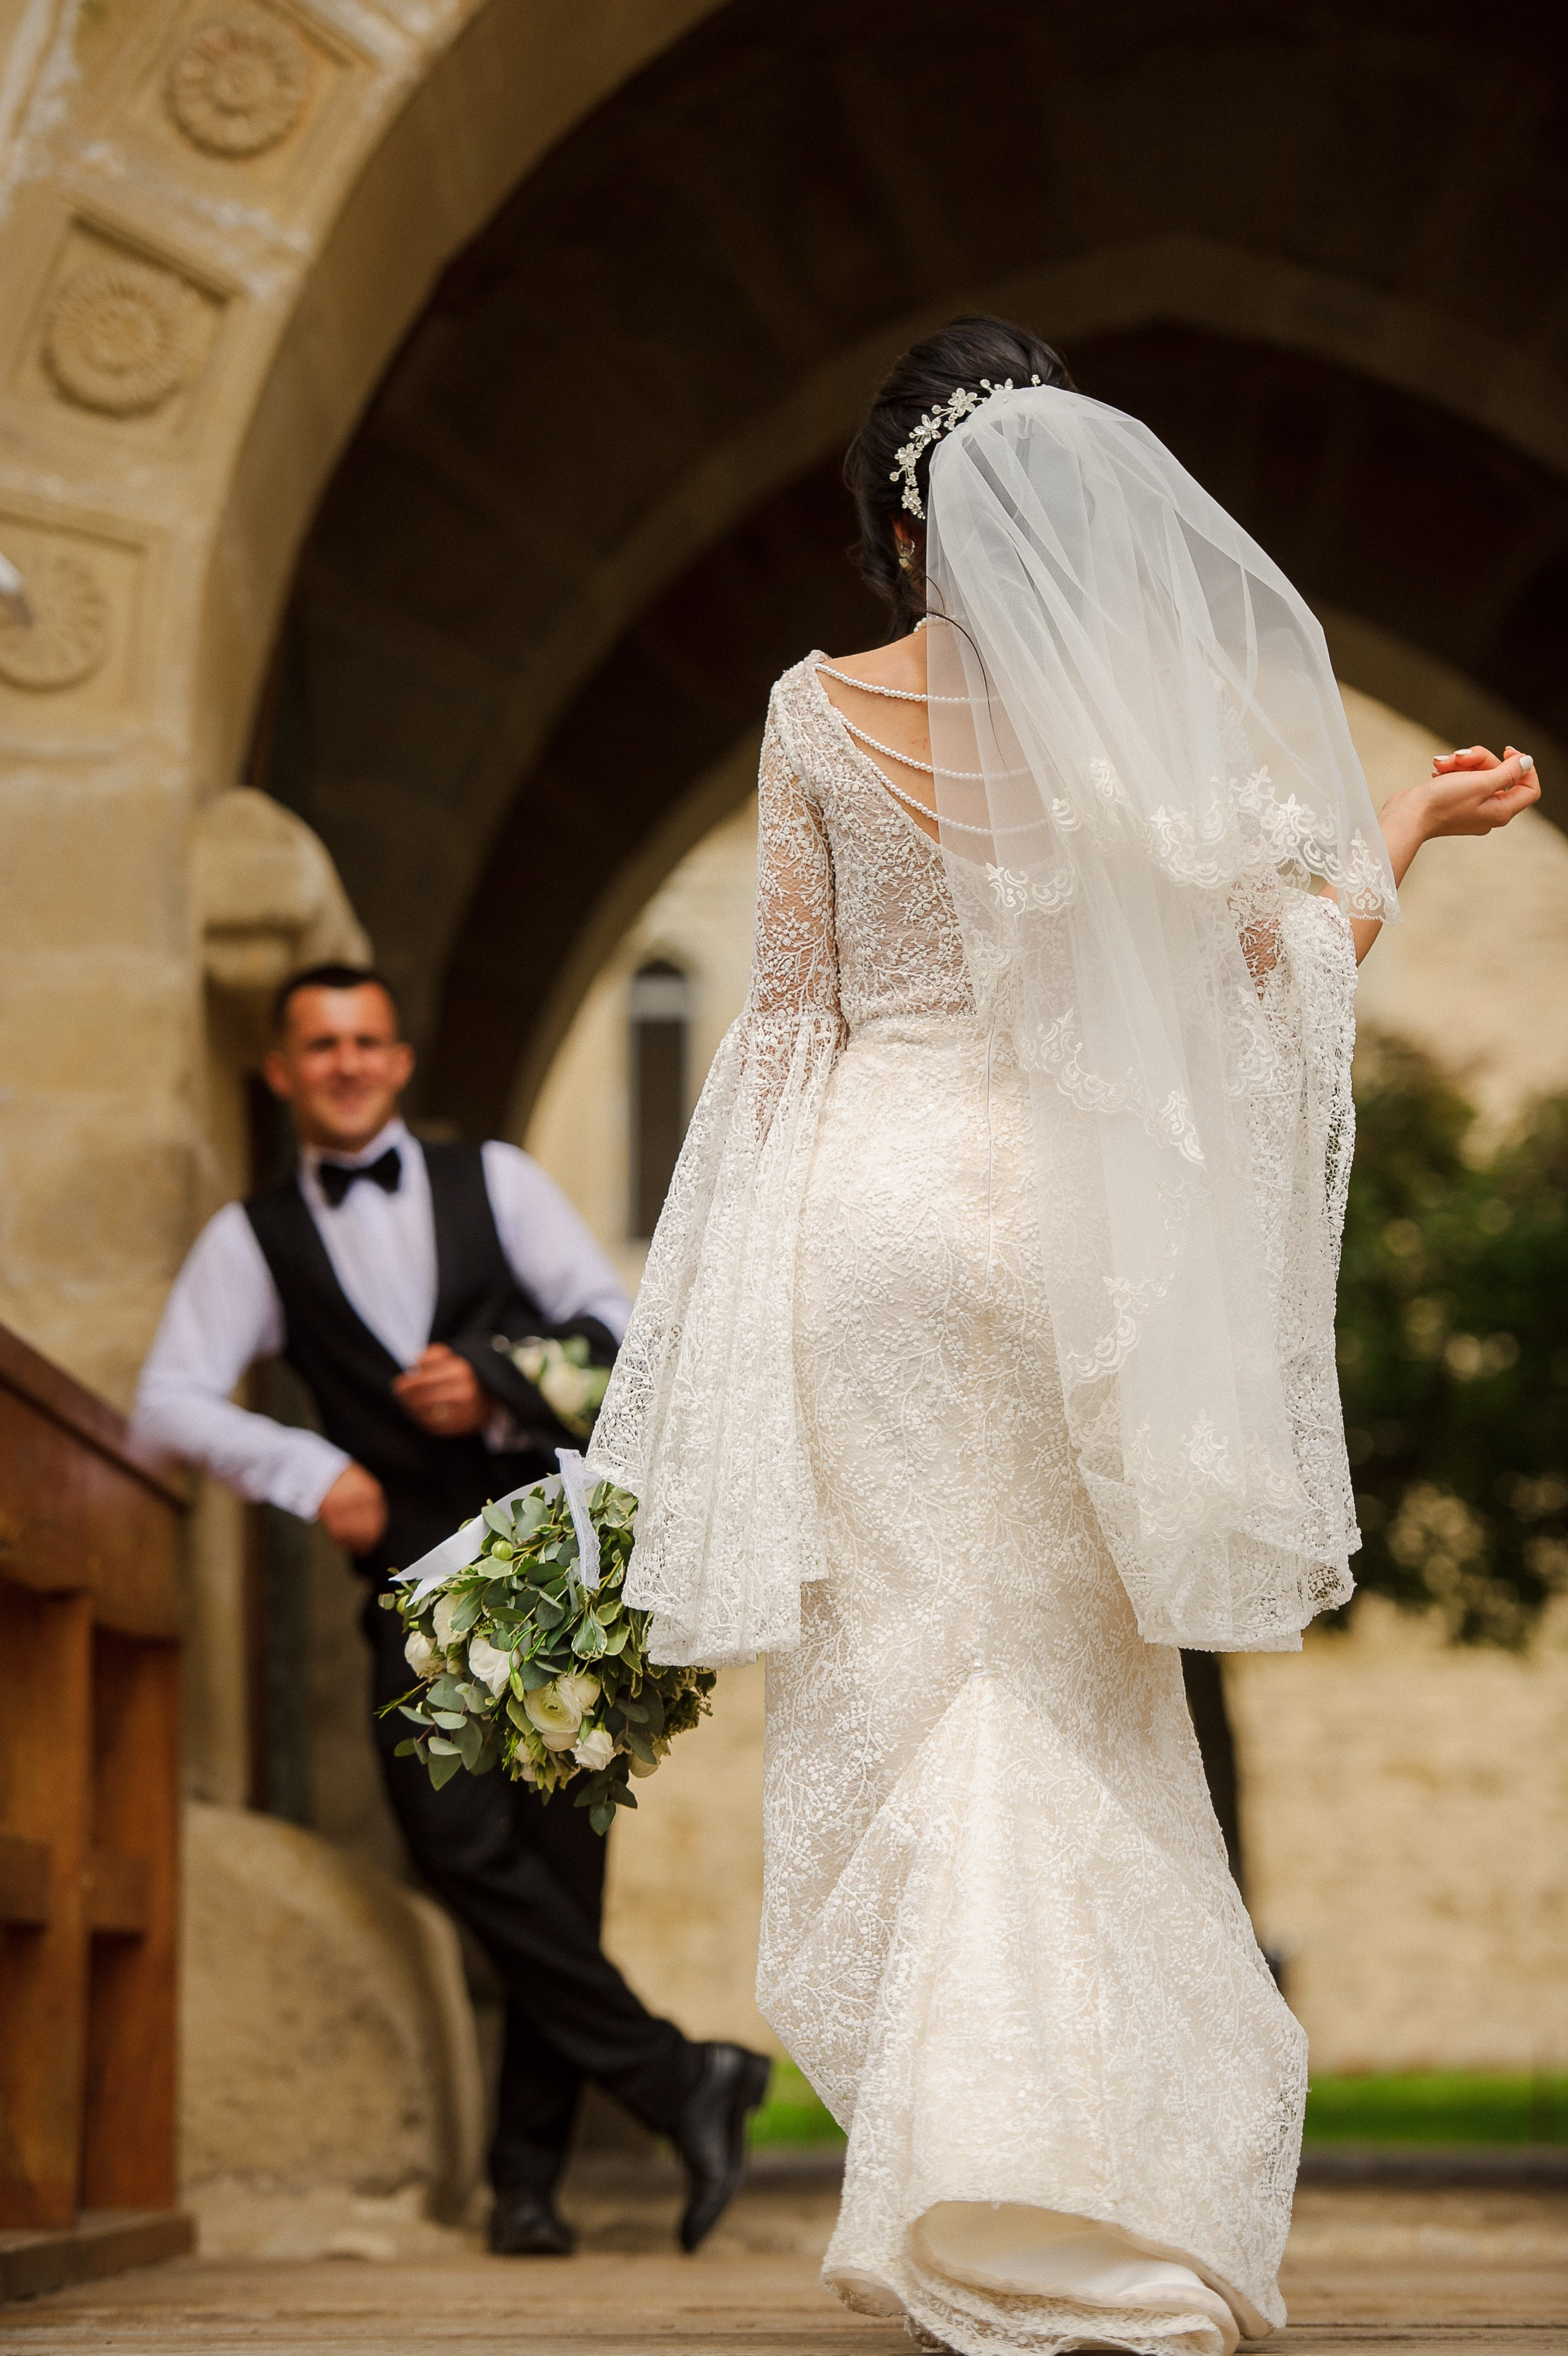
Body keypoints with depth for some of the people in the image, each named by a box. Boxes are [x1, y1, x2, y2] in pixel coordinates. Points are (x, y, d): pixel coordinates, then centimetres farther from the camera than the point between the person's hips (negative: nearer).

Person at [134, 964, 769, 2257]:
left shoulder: (494, 1181, 15)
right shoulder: (254, 1237, 14)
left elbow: (618, 1330, 9)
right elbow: (172, 1398, 6)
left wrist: (497, 1392, -7)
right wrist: (310, 1470, -7)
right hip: (421, 1572, 0)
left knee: (560, 1852, -7)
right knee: (459, 1836, -21)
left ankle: (528, 2175, 1)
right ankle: (675, 2077, -17)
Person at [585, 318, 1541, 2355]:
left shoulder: (822, 713, -2)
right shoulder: (1150, 708, -2)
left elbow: (794, 1002, 0)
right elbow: (1270, 962, -1)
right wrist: (1410, 828, 15)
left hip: (876, 1197, -1)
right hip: (1072, 1211, 1)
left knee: (899, 1673, 4)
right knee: (1074, 1689, 11)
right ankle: (1094, 2175, 7)